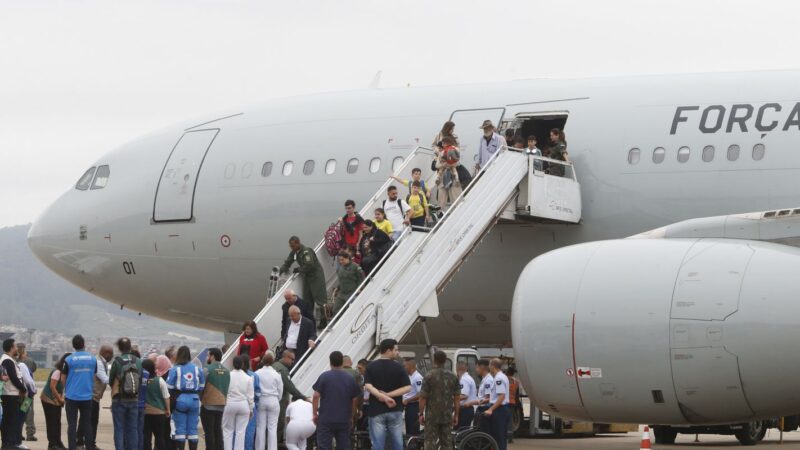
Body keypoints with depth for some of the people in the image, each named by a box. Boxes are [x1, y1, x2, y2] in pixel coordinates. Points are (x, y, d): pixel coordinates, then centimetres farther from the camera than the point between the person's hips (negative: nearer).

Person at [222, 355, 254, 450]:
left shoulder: (228, 375, -7)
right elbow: (250, 396, 1)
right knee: (241, 431, 4)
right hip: (243, 405, 1)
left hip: (229, 404, -1)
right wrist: (251, 409, 11)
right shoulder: (248, 378, -2)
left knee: (228, 431, 7)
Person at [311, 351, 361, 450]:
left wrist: (315, 413, 2)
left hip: (326, 419, -3)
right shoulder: (350, 379, 4)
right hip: (344, 419, 3)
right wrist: (351, 417, 19)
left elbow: (316, 396, -7)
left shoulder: (324, 376, -5)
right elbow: (354, 399, 9)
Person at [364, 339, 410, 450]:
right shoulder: (398, 367, -2)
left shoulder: (371, 367, 1)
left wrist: (382, 396, -16)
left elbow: (368, 386, -12)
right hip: (395, 411, 0)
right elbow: (407, 387, -10)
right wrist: (389, 395, -12)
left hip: (377, 410, 0)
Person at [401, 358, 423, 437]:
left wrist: (407, 400, -19)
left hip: (414, 406, -10)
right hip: (408, 406, 10)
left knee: (414, 430, -9)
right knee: (408, 428, 15)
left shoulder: (417, 378, -16)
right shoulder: (409, 377, 15)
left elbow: (420, 394, -22)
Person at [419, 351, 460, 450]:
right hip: (447, 415, 3)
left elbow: (423, 397, -9)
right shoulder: (453, 377, 4)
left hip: (432, 415, -3)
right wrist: (456, 415, 13)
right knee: (447, 442, 8)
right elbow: (456, 398, 6)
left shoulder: (429, 376, -8)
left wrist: (421, 414, -1)